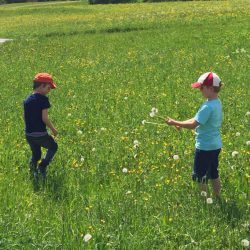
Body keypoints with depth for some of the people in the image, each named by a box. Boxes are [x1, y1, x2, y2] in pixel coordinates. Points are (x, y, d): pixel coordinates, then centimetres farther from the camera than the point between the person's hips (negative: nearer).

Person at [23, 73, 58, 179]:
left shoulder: (26, 100, 8)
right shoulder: (43, 99, -12)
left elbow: (27, 118, 11)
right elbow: (44, 118, -15)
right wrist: (53, 129, -2)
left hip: (29, 135, 6)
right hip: (40, 134, -6)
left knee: (36, 154, 25)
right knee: (53, 147, 20)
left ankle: (33, 164, -5)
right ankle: (42, 166, 2)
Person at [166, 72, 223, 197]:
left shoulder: (208, 107, -25)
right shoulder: (217, 103, 5)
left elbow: (193, 124, -25)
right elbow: (198, 119, 10)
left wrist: (175, 123, -16)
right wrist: (181, 124, 4)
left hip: (205, 147, -9)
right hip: (215, 145, 9)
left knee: (200, 177, 4)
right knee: (213, 174, 20)